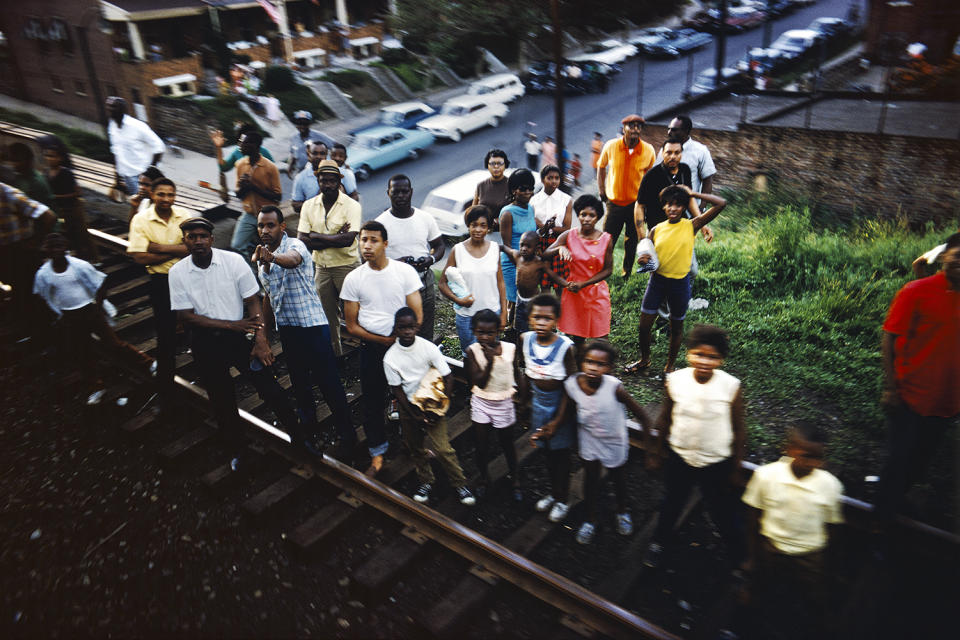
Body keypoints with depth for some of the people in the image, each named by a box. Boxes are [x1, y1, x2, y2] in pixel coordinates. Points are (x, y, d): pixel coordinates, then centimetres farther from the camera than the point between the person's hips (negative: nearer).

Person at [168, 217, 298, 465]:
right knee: (221, 400, 13)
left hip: (240, 336, -1)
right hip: (206, 344, 2)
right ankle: (237, 449, 33)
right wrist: (231, 325, -16)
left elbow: (253, 302, -7)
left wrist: (261, 340, -18)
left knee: (269, 388, -5)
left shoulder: (233, 261, -9)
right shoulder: (177, 272, -6)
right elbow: (186, 317, -7)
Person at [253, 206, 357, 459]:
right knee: (299, 381, 15)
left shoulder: (295, 245, -11)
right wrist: (265, 332, 21)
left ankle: (347, 435, 6)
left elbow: (292, 259, -38)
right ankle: (308, 427, 31)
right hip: (286, 328, 7)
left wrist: (271, 257, -59)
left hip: (311, 324, -7)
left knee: (328, 382, -4)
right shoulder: (261, 257, 13)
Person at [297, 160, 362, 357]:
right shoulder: (309, 206, 4)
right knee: (327, 316, 12)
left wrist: (316, 236, -14)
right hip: (321, 268, 5)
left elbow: (348, 239, -22)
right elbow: (302, 240, -6)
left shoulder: (351, 205, -9)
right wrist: (336, 238, -15)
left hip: (347, 266, -4)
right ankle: (334, 355, 24)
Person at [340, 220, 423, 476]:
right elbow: (352, 326, -1)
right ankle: (377, 455, 27)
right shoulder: (353, 279, -2)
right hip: (371, 348, 1)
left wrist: (398, 337, -19)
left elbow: (416, 316, -4)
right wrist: (383, 340, -13)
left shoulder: (405, 272, -5)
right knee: (372, 402, 9)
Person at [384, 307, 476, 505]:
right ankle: (425, 482, 40)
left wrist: (438, 408, -15)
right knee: (416, 448, 17)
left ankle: (459, 484, 14)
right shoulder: (390, 358, -14)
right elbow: (397, 390, -6)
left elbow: (447, 380, -10)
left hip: (432, 406, -2)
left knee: (443, 448, -7)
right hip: (408, 408, 2)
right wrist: (415, 415, -10)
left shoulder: (429, 348, -16)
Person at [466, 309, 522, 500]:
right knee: (482, 446, 13)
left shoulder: (510, 348, -13)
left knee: (507, 445, 14)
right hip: (481, 403, 0)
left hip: (503, 404, 0)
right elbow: (480, 382, -22)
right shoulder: (472, 351, -16)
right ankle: (484, 478, 38)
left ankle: (515, 479, 37)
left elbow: (517, 374, 2)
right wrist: (490, 361, -36)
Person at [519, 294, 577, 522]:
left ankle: (563, 499, 32)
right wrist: (524, 398, 8)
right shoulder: (525, 340, -10)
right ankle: (553, 492, 42)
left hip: (559, 403, -4)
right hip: (538, 402, 4)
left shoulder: (565, 346, -24)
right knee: (547, 450, 20)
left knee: (560, 453, 11)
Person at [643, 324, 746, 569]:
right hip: (679, 457, 2)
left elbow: (739, 428, -7)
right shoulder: (674, 381, -17)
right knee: (672, 502, 23)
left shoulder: (731, 386, -20)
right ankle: (658, 542, 50)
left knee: (723, 512, 14)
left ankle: (738, 556, 41)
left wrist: (736, 467, -2)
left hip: (717, 463, -2)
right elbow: (664, 419, -1)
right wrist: (656, 452, 7)